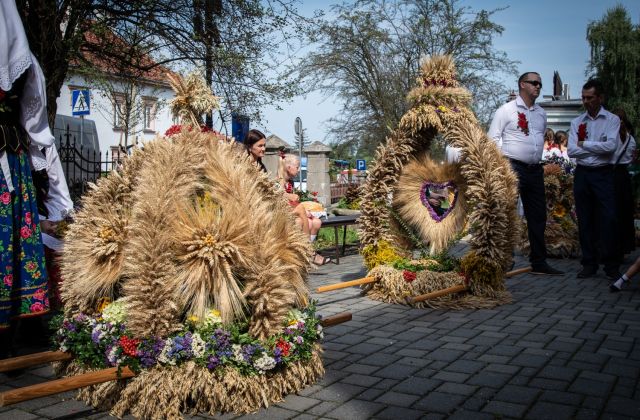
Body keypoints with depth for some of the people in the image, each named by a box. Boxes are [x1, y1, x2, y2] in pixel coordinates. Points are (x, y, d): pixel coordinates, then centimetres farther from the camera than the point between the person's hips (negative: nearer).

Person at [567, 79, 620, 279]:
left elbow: (611, 146, -16)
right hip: (582, 173, 3)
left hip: (603, 174, -3)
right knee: (585, 221, 6)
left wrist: (584, 144, -7)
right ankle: (589, 264, 15)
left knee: (608, 219, -6)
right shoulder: (577, 122, 9)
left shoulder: (612, 120, 1)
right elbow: (571, 151, -3)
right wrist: (598, 148, -8)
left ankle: (611, 266, 5)